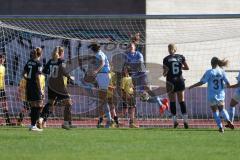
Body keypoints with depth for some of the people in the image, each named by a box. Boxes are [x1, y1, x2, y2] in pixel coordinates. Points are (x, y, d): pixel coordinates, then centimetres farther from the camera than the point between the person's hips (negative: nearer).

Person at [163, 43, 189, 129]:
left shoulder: (166, 59, -6)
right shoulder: (181, 57, 1)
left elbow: (165, 72, -7)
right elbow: (187, 67, 5)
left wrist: (165, 74, 14)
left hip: (170, 82, -2)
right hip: (180, 81, 2)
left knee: (172, 101, 5)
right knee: (181, 100, 5)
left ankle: (174, 120, 1)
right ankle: (185, 120, -3)